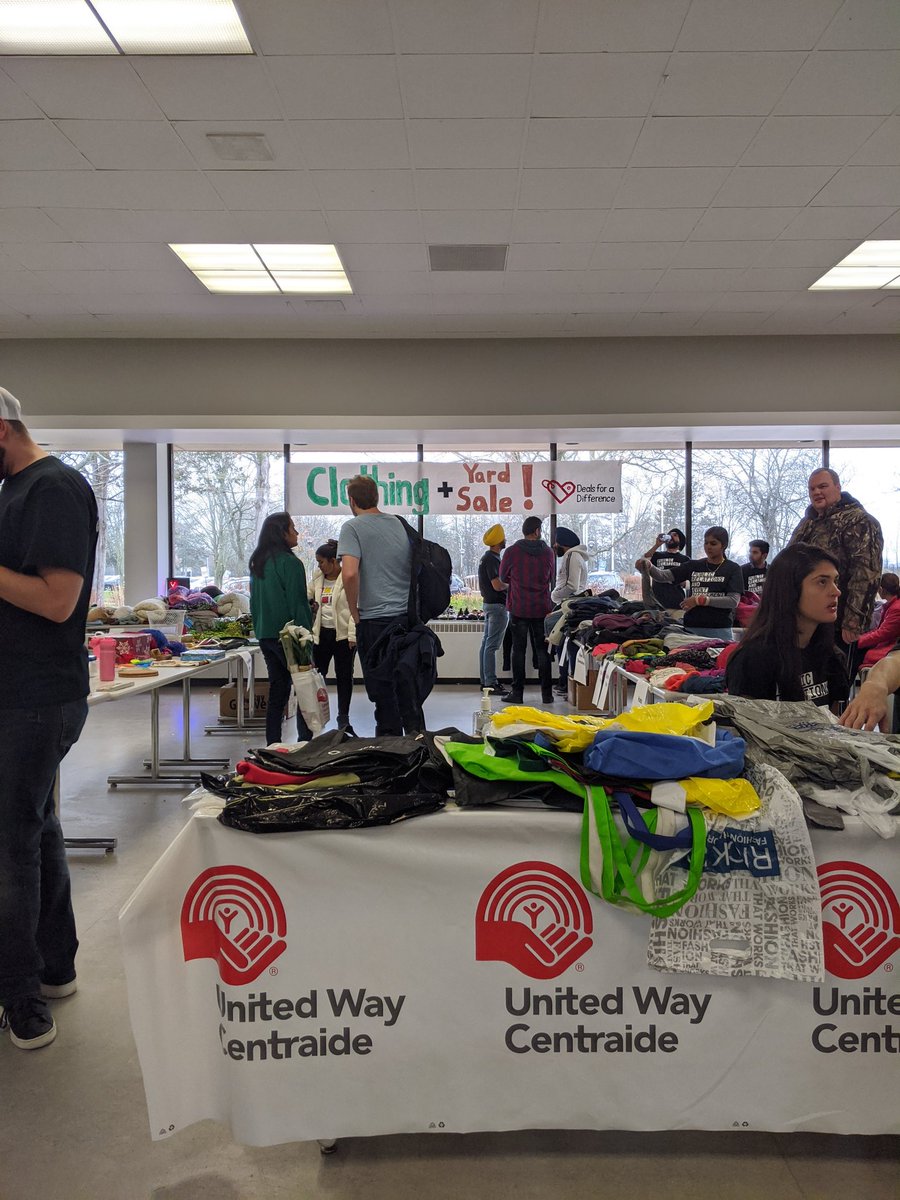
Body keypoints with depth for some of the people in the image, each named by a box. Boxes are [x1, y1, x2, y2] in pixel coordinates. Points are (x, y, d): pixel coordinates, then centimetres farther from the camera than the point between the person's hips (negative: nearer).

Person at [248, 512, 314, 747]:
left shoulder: (257, 563, 12)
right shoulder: (289, 562, -13)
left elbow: (254, 602, 17)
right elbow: (297, 604, -15)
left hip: (265, 635, 8)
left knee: (277, 689, 13)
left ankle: (272, 745, 14)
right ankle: (305, 742, -5)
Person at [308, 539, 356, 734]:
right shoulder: (317, 578, 11)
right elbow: (306, 595, 25)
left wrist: (352, 634, -17)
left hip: (342, 635, -5)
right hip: (322, 633, 5)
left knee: (344, 676, 4)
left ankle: (343, 718, 14)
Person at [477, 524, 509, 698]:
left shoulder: (485, 558, 15)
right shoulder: (492, 559, -17)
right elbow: (498, 585, -23)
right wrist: (510, 585, -5)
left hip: (488, 603, 11)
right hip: (497, 605, -11)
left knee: (486, 643, 12)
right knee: (492, 646, -9)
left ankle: (485, 681, 18)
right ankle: (491, 683, -8)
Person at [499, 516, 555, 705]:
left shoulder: (512, 552, -6)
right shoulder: (548, 552, 0)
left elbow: (503, 578, 6)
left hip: (518, 609, -1)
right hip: (542, 608, 2)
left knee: (519, 649, 4)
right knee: (543, 650, 7)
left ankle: (517, 692, 4)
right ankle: (547, 693, 9)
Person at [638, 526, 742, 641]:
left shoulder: (732, 569, 2)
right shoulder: (694, 566, 10)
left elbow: (733, 601, -8)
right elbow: (664, 576, 0)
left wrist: (700, 600, -13)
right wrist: (648, 567, -21)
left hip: (719, 630, -2)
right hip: (691, 628, 2)